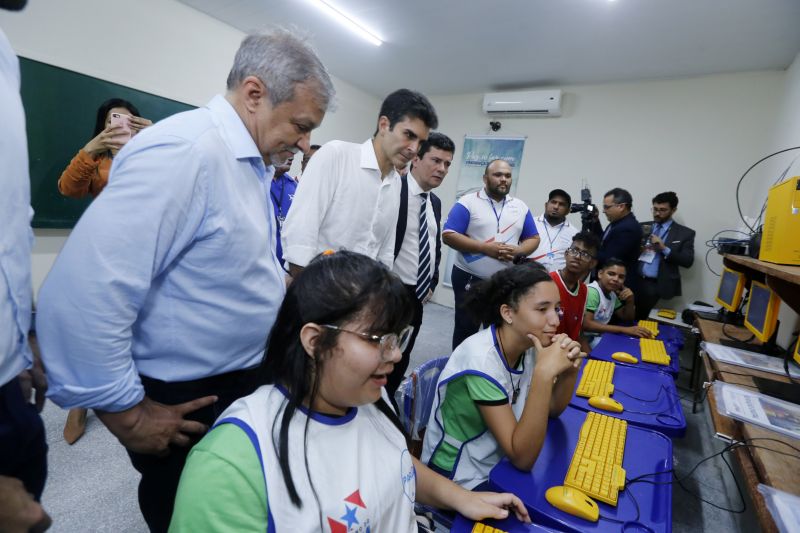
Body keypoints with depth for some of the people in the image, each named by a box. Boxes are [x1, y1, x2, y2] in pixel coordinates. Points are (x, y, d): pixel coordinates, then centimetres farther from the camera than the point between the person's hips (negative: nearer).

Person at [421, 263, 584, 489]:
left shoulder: (527, 343, -8)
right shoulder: (481, 359, -29)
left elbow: (553, 409, 4)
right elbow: (522, 458, -27)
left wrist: (570, 370, -15)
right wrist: (544, 373, -35)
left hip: (497, 462, 6)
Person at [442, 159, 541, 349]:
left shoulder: (521, 207, 9)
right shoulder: (468, 203, -6)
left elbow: (533, 239, 12)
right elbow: (448, 235, -14)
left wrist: (517, 251, -11)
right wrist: (485, 248, -21)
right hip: (469, 278, -4)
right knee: (465, 329, 7)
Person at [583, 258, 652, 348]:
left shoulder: (612, 294, 9)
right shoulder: (592, 291, -18)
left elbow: (627, 318, 18)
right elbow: (586, 324, -28)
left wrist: (630, 300, -2)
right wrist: (624, 329, -28)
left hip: (600, 336, 9)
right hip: (586, 338, -9)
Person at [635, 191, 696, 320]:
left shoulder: (685, 233, 3)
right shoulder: (643, 226, 11)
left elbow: (688, 261, -4)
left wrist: (664, 249, -16)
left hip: (654, 285, -2)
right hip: (634, 280, 3)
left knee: (638, 320, -1)